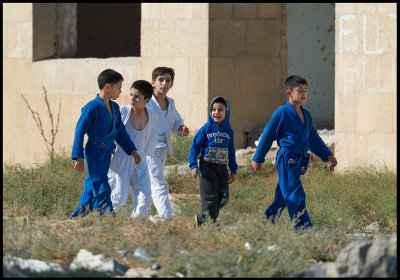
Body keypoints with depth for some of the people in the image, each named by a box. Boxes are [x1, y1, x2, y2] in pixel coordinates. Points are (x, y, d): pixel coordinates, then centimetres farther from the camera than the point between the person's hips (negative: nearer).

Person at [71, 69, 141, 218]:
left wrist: (132, 151, 15)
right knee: (102, 190, -11)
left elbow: (120, 132, 20)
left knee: (91, 191, 11)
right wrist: (79, 158, -15)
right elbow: (79, 131, -13)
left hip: (106, 154, 8)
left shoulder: (114, 107, 11)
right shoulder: (92, 107, -14)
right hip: (94, 154, -8)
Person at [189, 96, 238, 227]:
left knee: (223, 198, 2)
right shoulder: (206, 129, -3)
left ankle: (201, 218, 19)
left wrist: (234, 170, 16)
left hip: (222, 168, 5)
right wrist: (193, 166, -13)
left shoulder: (228, 131, 10)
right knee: (210, 197, -6)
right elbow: (195, 146, -3)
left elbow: (231, 152, 17)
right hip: (207, 166, -5)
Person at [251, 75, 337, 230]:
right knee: (296, 196, -11)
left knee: (282, 197, 12)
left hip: (299, 161, 8)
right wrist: (257, 159, 1)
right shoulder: (282, 113, -8)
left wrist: (328, 155, 19)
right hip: (286, 159, -8)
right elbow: (267, 135, -3)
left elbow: (313, 138, 24)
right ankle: (304, 228, -13)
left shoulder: (306, 114, 15)